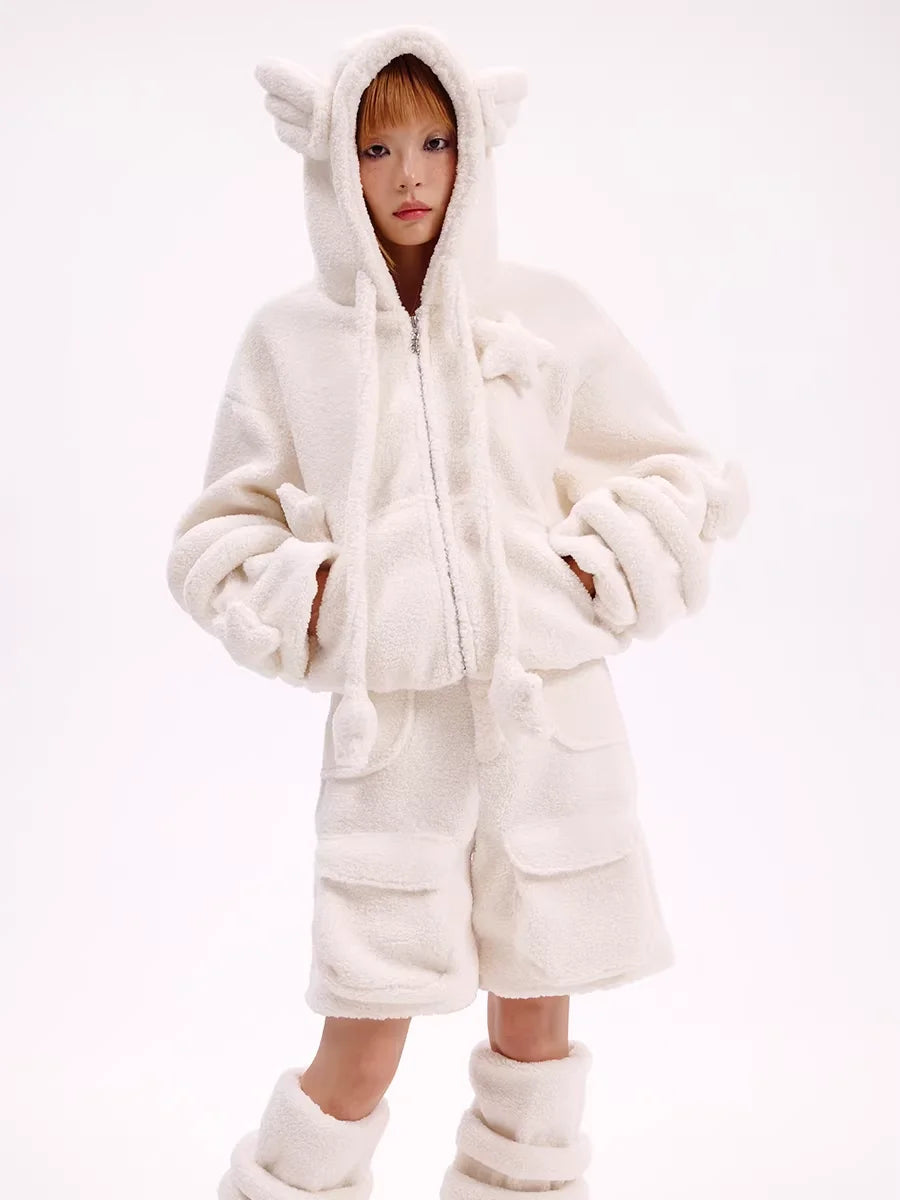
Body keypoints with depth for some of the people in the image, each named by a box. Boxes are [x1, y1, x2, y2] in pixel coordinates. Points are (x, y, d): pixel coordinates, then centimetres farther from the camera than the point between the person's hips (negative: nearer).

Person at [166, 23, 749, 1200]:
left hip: (549, 715, 1)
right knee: (362, 1051, 3)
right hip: (389, 725, -1)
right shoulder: (289, 338, 2)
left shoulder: (547, 315, 2)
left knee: (535, 1013, 13)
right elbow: (218, 532, 11)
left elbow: (679, 479, 11)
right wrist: (301, 615, -4)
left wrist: (596, 585, -1)